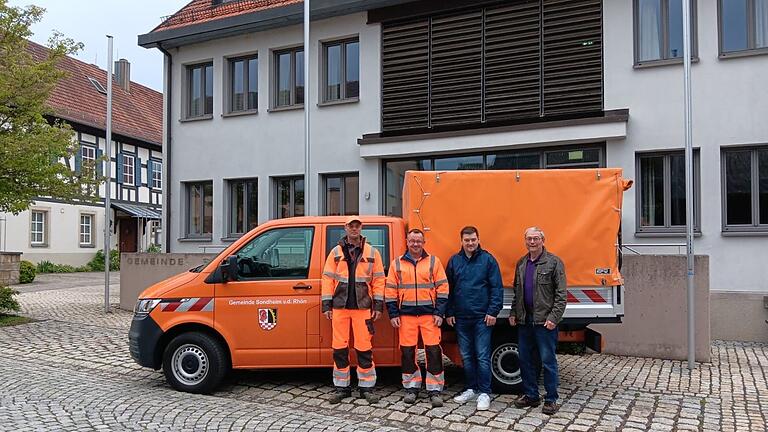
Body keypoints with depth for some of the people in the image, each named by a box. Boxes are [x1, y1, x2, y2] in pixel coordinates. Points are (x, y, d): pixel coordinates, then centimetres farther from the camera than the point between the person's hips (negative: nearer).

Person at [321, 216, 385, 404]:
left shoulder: (372, 252, 7)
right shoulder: (336, 252, 9)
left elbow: (378, 280, 5)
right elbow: (328, 279, 6)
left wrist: (378, 305, -2)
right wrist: (326, 304, 0)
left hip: (363, 306, -1)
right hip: (340, 306, 1)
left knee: (364, 347, 1)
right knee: (339, 347, 4)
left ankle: (366, 387, 13)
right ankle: (341, 387, 16)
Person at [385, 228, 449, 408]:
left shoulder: (434, 261, 5)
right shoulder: (397, 263, 9)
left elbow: (442, 288, 3)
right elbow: (390, 291, 9)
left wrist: (439, 313, -4)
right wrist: (393, 314, 2)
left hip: (429, 314, -1)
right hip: (406, 315, 2)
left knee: (433, 351, -3)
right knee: (407, 351, 6)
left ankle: (435, 390, 7)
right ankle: (411, 387, 20)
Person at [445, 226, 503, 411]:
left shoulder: (488, 259, -2)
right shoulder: (454, 261, 8)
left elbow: (497, 288, -4)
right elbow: (448, 289, 10)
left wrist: (493, 311, -10)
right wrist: (449, 313, 6)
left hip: (482, 317, -4)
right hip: (461, 318, 4)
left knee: (482, 356, -1)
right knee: (466, 356, 12)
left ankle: (484, 393, 8)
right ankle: (470, 389, 24)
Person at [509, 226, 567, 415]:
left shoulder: (554, 262, -5)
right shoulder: (521, 263, 14)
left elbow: (561, 294, -9)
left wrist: (554, 317, -16)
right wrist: (513, 313, 12)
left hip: (544, 321, -6)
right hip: (524, 321, 6)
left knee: (548, 361, 0)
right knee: (525, 360, 12)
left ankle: (551, 399, 11)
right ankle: (530, 395, 25)